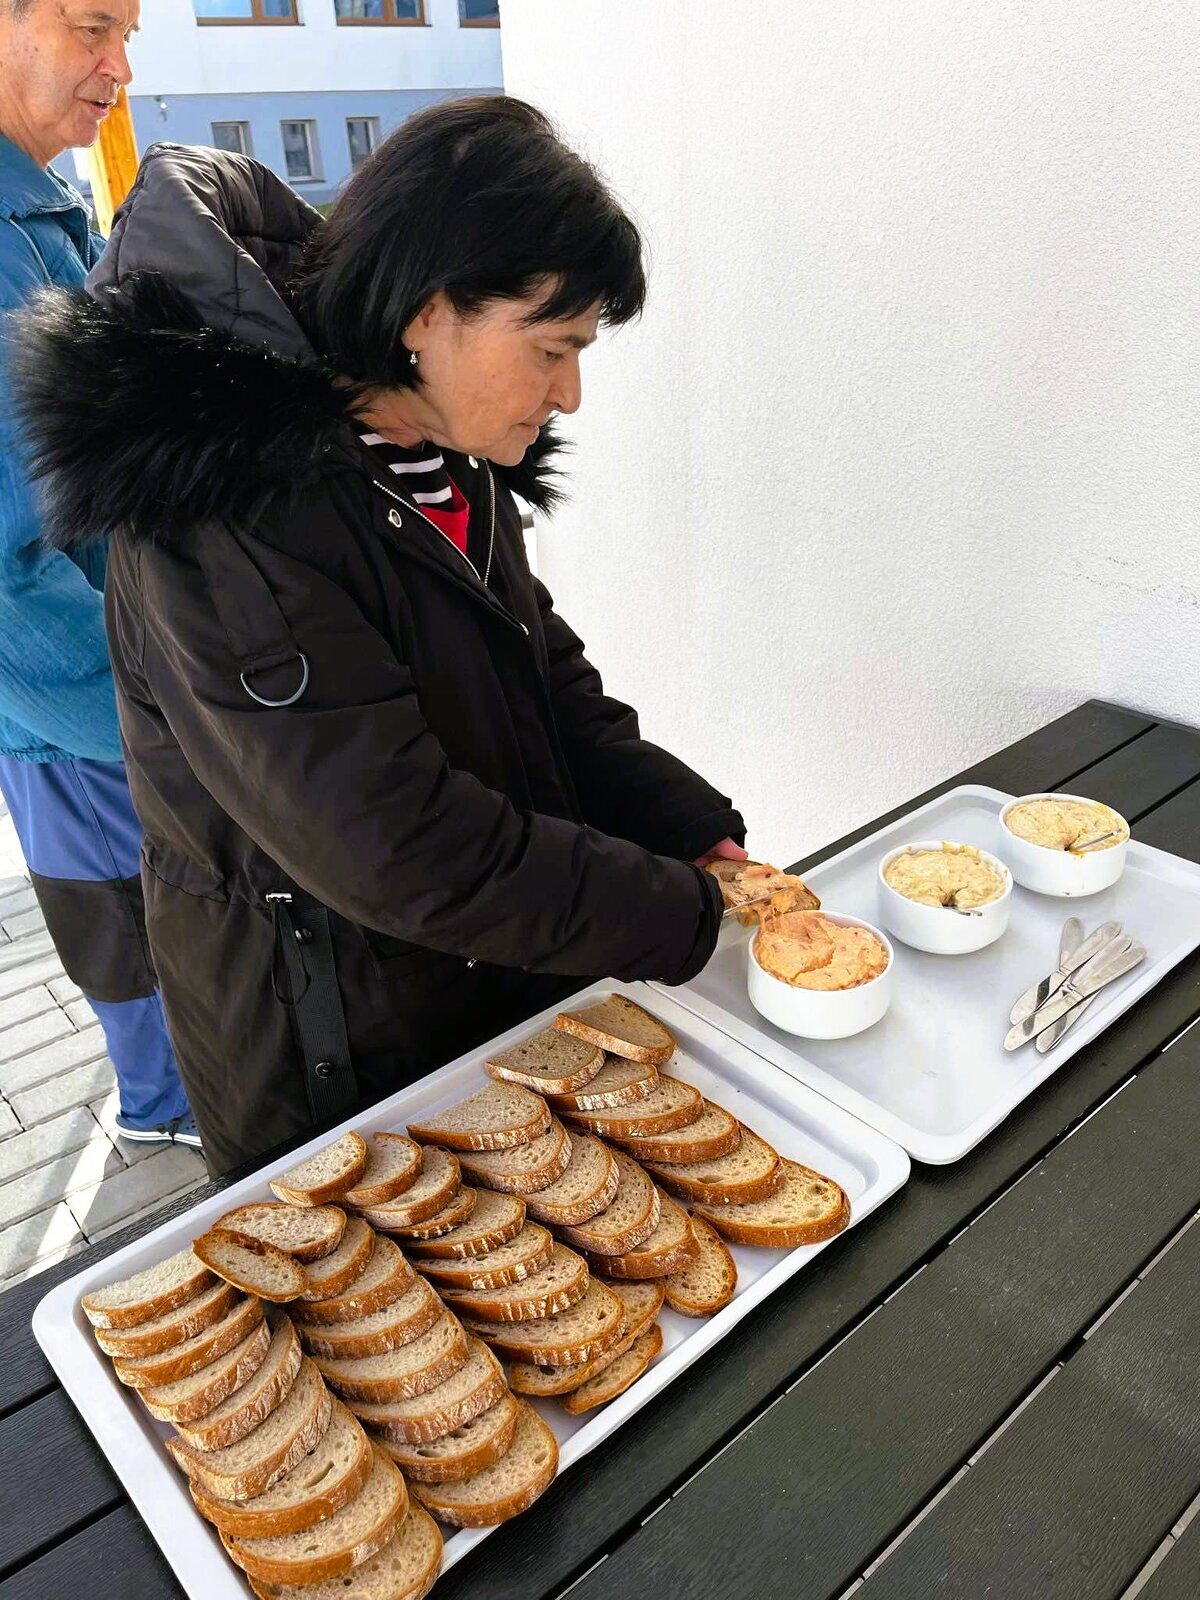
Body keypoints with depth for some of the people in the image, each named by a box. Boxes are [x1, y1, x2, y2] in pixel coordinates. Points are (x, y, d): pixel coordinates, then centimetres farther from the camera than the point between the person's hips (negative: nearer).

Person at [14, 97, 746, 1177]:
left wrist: (699, 833, -6)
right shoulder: (230, 526, -29)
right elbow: (396, 852, -30)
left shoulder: (449, 460, 0)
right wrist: (686, 914, -22)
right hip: (329, 1072, -7)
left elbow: (550, 679, 6)